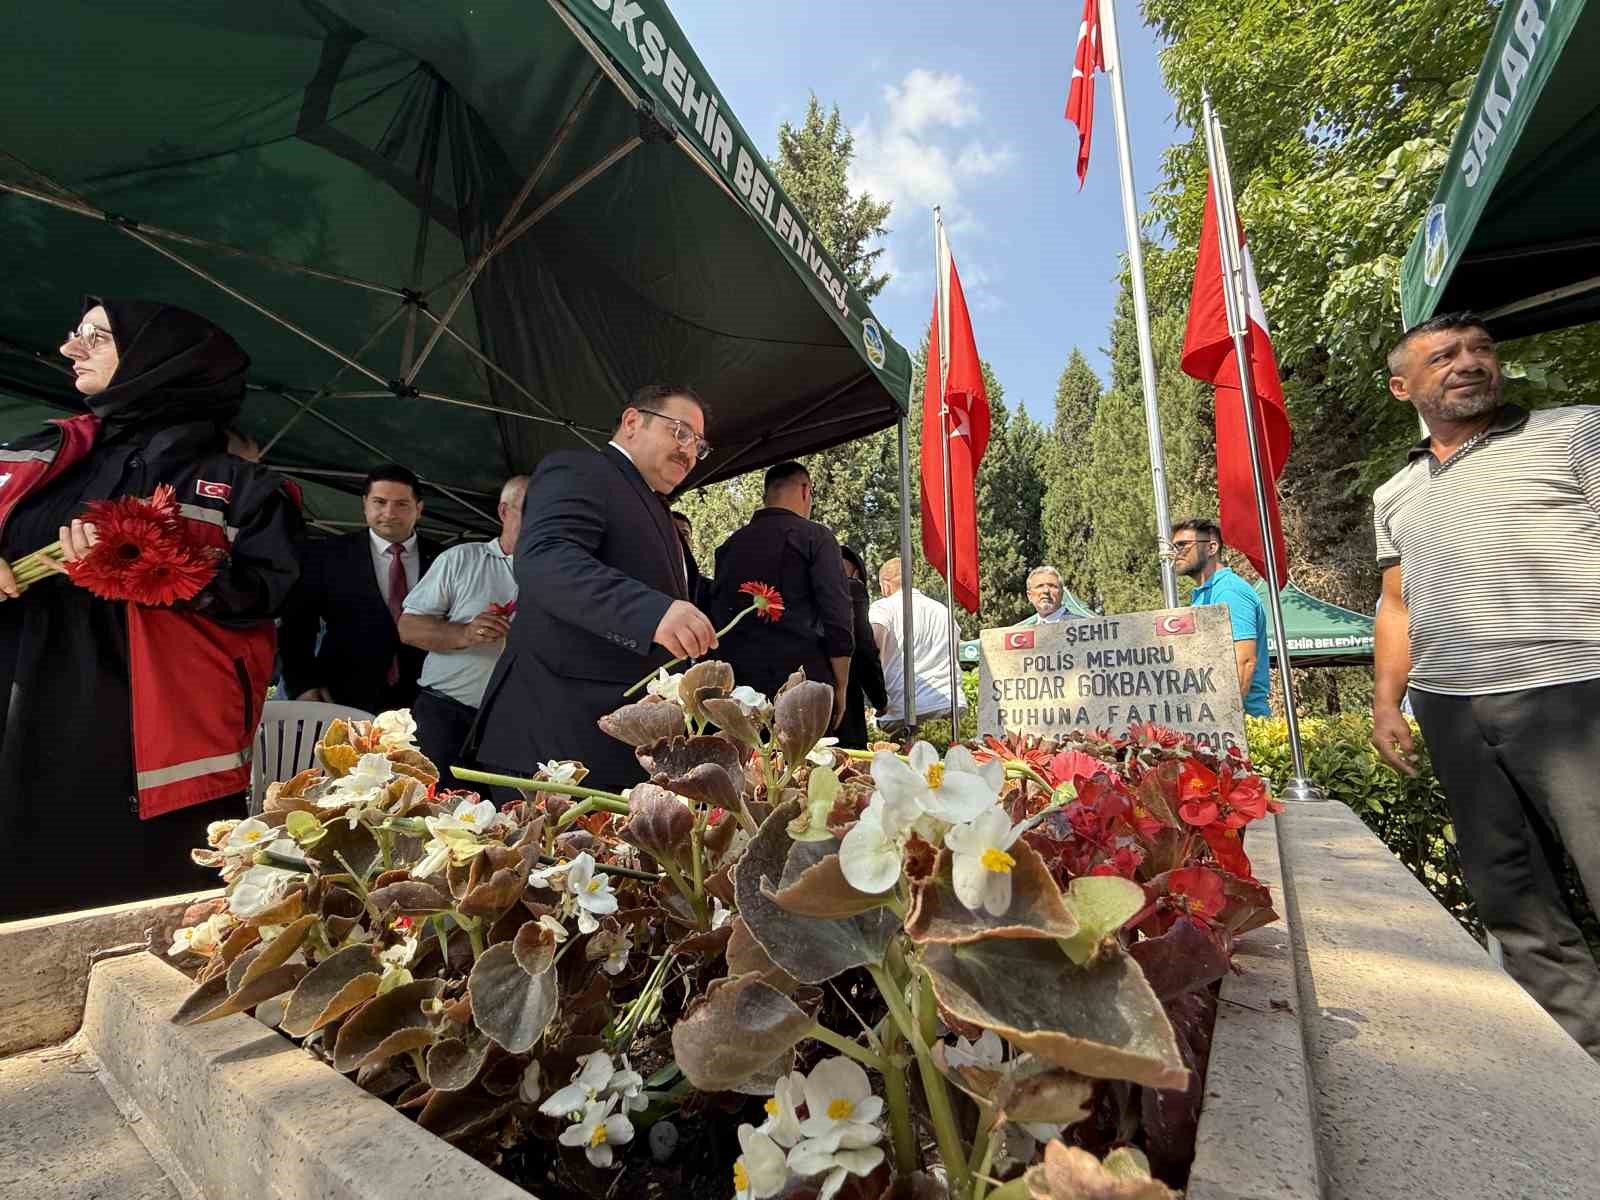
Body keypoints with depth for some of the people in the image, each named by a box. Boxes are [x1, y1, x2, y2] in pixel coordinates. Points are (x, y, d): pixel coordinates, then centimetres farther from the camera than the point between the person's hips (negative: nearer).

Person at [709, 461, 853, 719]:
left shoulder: (729, 545, 10)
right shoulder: (815, 537, -3)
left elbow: (717, 618, 11)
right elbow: (837, 619, -9)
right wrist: (840, 688, -1)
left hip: (740, 686, 5)